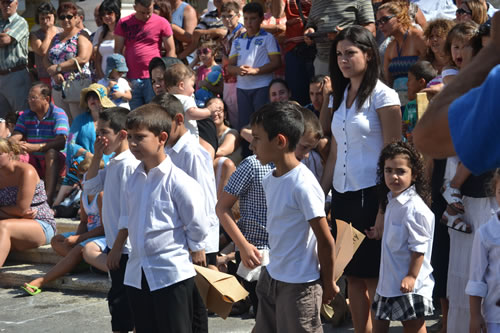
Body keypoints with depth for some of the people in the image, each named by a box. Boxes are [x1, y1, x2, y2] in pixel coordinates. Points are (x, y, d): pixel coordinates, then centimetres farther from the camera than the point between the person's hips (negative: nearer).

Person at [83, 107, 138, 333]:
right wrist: (97, 156, 6)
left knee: (119, 300, -5)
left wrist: (117, 247, -19)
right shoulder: (113, 163, 11)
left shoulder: (129, 164, -19)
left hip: (125, 247, -10)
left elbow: (128, 213, -21)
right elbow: (90, 188, 17)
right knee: (118, 299, 16)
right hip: (116, 244, 10)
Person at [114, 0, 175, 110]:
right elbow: (118, 51, 7)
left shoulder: (162, 23, 2)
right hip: (132, 80, 2)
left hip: (154, 79, -2)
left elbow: (171, 50, 5)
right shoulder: (124, 23, 6)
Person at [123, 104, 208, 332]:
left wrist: (191, 253, -1)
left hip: (172, 274, -7)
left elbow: (198, 228, -10)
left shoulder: (178, 181, -14)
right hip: (137, 276, 7)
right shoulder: (134, 179, 7)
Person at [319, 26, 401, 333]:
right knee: (353, 276, 8)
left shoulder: (383, 96, -8)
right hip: (343, 194, 7)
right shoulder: (340, 96, 13)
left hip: (370, 194, -7)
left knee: (373, 277, -2)